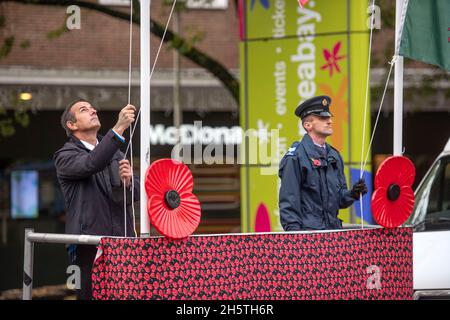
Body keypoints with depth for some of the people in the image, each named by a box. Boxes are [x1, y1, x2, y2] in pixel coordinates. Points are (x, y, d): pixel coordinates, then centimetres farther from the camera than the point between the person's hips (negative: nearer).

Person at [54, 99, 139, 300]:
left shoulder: (116, 153, 20)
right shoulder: (65, 156, 1)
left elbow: (136, 193, 13)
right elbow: (91, 164, -21)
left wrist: (128, 182, -12)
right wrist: (119, 128, -28)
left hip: (123, 240, 5)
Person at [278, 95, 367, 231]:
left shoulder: (334, 155, 17)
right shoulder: (296, 157, -7)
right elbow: (289, 201, -10)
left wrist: (352, 194, 0)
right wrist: (294, 231, -18)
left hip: (334, 230, 7)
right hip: (308, 231, -7)